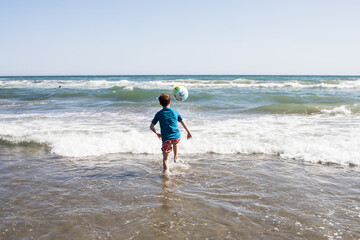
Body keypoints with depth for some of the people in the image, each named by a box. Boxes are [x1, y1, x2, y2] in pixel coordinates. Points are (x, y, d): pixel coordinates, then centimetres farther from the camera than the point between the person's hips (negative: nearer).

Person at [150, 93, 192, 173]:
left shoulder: (159, 114, 0)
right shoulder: (175, 111, 3)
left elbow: (151, 126, 2)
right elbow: (183, 122, 11)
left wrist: (157, 133, 20)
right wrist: (189, 132, 23)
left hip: (166, 139, -2)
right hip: (177, 136, 2)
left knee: (165, 158, 3)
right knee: (175, 143, 39)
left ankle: (166, 170, -13)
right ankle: (175, 157, 45)